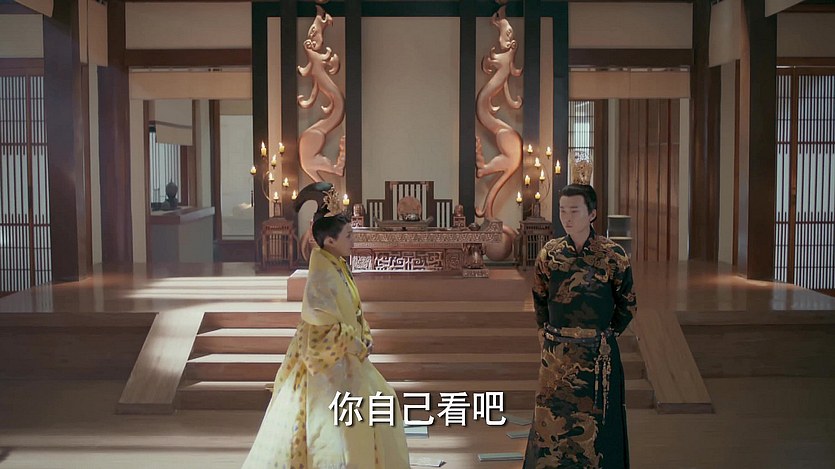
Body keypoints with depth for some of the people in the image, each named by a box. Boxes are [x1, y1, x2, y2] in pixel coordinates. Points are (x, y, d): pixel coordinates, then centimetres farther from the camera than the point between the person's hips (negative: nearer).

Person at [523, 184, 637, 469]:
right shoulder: (549, 253, 1)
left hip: (597, 356, -2)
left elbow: (627, 304, 3)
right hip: (555, 354, 3)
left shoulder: (613, 255, -7)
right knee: (550, 422, 9)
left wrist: (606, 335, 4)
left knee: (594, 422, 7)